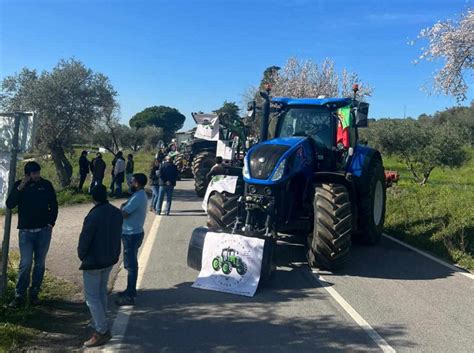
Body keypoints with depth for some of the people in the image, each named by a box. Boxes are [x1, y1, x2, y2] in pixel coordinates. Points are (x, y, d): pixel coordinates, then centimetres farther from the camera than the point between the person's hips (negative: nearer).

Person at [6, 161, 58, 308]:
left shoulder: (46, 185, 0)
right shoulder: (19, 185, 0)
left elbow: (54, 205, 8)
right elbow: (9, 205, -11)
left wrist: (51, 222, 0)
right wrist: (19, 189, -20)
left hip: (44, 230, 1)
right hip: (26, 231, -1)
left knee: (40, 263, 7)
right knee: (25, 263, -7)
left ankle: (34, 293, 18)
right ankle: (19, 295, 4)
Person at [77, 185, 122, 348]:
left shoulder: (93, 216, -25)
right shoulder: (116, 212, -1)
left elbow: (84, 240, -18)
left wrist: (81, 256, 1)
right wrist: (112, 253, 15)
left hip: (93, 261, -8)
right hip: (110, 259, 8)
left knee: (92, 297, 3)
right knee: (101, 293, 21)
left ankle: (102, 332, 4)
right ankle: (101, 326, 33)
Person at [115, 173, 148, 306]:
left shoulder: (138, 197, -23)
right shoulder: (140, 195, 11)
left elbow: (122, 214, -24)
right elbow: (130, 211, 13)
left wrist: (122, 206, -4)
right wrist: (125, 206, -6)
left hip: (132, 235, -10)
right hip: (134, 233, 10)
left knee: (131, 265, -4)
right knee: (131, 263, 20)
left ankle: (130, 296, 2)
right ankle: (131, 290, 32)